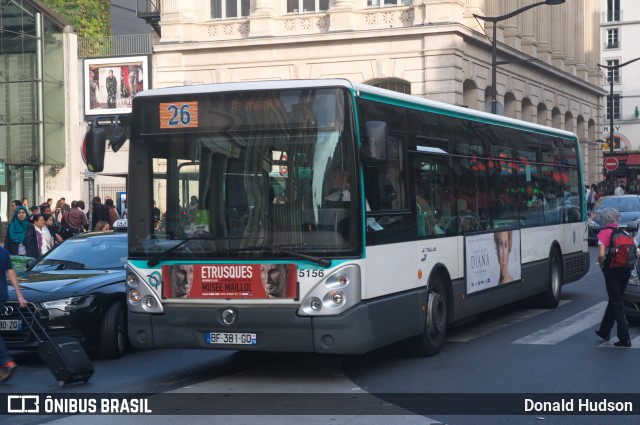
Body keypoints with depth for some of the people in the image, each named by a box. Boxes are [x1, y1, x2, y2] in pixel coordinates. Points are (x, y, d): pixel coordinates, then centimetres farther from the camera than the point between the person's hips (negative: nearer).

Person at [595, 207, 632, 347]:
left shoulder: (604, 233, -8)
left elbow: (601, 254, -19)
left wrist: (602, 267, -2)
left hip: (612, 269, -6)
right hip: (626, 270, 6)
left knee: (616, 303, -2)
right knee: (614, 300, 20)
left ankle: (624, 338, -6)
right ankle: (605, 331, 34)